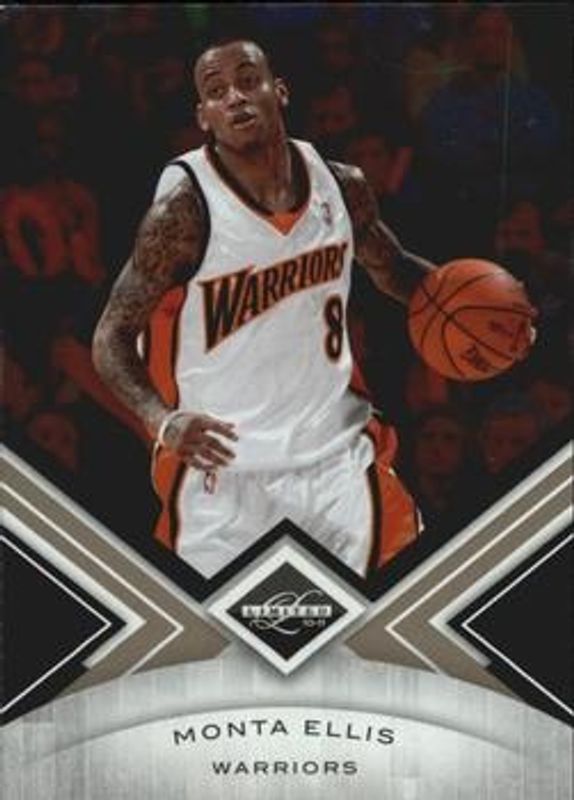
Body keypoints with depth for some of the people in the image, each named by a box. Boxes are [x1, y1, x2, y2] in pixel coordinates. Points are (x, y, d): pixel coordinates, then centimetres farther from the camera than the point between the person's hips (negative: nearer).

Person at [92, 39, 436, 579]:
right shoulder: (186, 208, -17)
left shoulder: (340, 186, -3)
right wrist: (162, 421, -31)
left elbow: (392, 269, 16)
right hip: (222, 460, -4)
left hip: (333, 446, 4)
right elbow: (111, 338, -13)